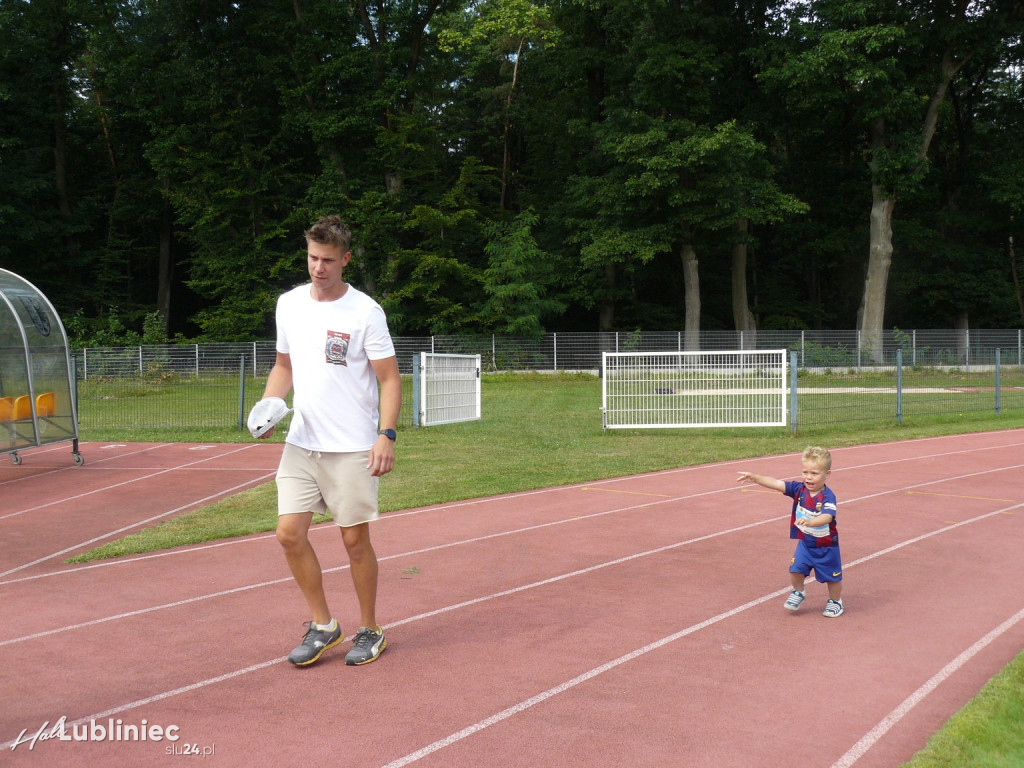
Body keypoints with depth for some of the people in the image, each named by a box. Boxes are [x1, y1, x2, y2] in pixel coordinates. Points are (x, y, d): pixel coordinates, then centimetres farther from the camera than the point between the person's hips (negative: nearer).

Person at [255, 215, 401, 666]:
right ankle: (322, 626, 16)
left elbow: (389, 378, -7)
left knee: (355, 540, 2)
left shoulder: (365, 312, -8)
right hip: (300, 443, 5)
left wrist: (386, 435, -18)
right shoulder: (289, 304, 7)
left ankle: (369, 631, 20)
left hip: (352, 447, -5)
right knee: (290, 533, -2)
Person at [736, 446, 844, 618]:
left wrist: (810, 522, -60)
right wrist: (755, 478, -30)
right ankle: (798, 592, 26)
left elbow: (827, 517, -41)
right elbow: (776, 483, -18)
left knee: (832, 577, 10)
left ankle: (835, 601, 37)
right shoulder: (799, 489, -11)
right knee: (796, 570, -4)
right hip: (805, 543, 4)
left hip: (826, 546, -4)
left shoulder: (828, 497, -25)